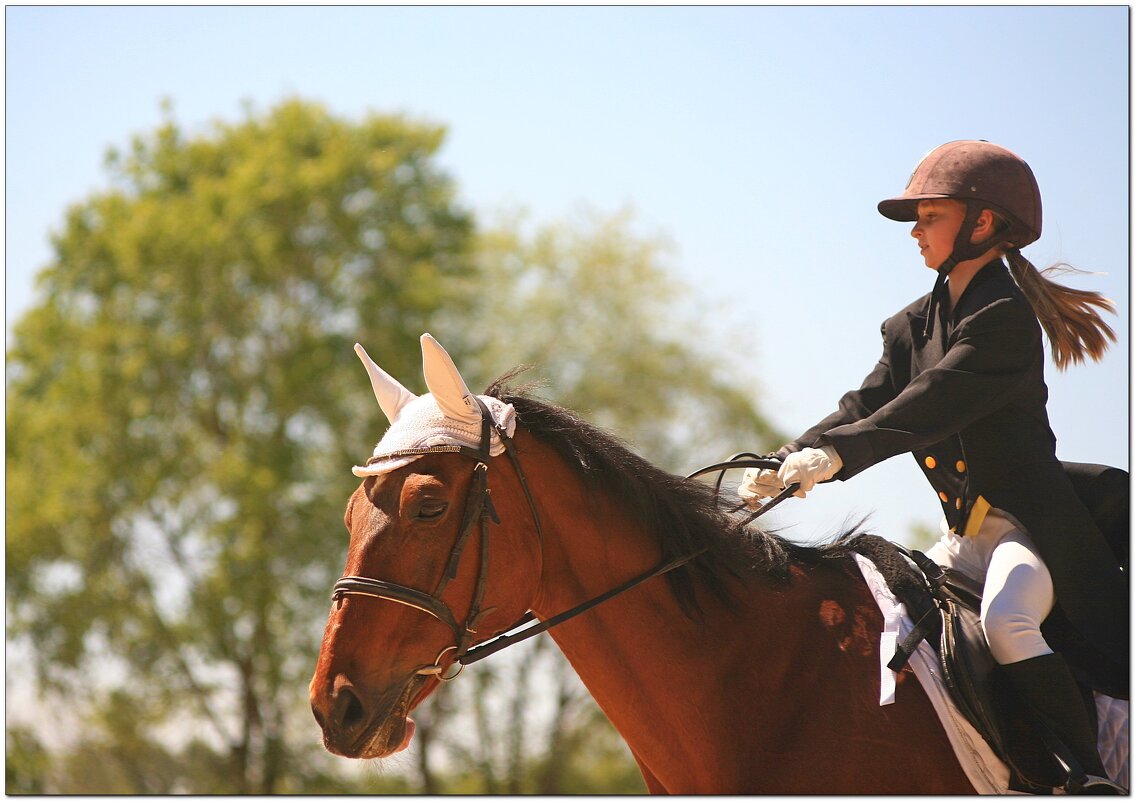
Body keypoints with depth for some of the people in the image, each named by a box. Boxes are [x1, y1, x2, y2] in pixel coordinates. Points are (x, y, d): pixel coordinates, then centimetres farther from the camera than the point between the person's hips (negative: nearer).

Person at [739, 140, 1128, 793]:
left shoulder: (1006, 318, -13)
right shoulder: (915, 325, 14)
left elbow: (929, 407, -25)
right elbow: (866, 405, 4)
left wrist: (836, 454, -35)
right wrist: (786, 464, -13)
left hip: (1035, 526, -9)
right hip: (968, 536, 9)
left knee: (1006, 619, -34)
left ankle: (1091, 775, -27)